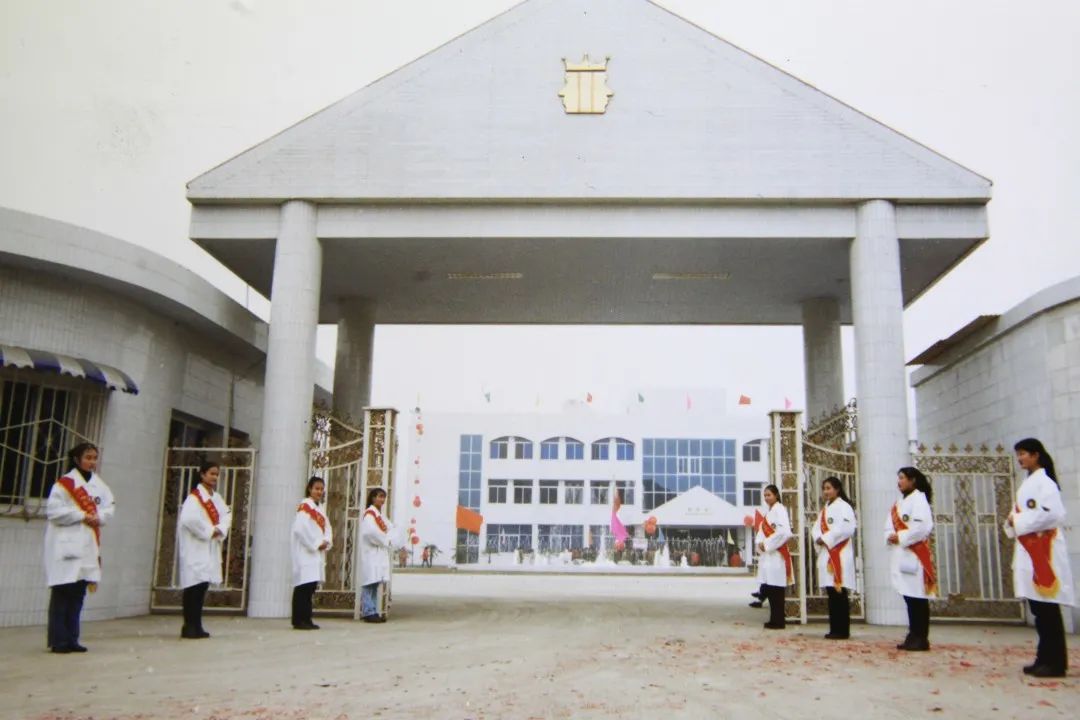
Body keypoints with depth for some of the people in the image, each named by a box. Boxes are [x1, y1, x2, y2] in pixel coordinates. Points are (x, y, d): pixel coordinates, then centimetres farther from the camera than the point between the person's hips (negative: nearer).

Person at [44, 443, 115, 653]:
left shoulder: (99, 484, 11)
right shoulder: (65, 483, -6)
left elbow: (109, 507, 11)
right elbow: (53, 510, -12)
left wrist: (99, 517, -8)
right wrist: (81, 516, -14)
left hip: (88, 546, 6)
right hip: (66, 546, -6)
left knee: (78, 593, 9)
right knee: (62, 593, -4)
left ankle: (71, 639, 16)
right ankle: (58, 640, 3)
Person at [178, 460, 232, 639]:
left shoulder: (217, 497, 14)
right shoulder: (195, 496, -9)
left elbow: (227, 515, 10)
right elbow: (189, 518, -23)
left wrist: (220, 530, -9)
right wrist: (209, 531, -17)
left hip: (211, 548, 7)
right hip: (195, 547, -7)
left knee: (202, 586, 8)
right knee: (194, 586, -8)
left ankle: (196, 626, 13)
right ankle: (189, 627, -3)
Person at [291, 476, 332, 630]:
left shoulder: (319, 508, 18)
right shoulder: (304, 506, -7)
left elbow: (327, 528, 16)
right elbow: (301, 528, -18)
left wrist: (326, 542, -3)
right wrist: (316, 544, -15)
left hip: (316, 553, 8)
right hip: (305, 552, -8)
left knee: (310, 587, 8)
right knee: (303, 587, -10)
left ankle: (306, 619, 12)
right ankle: (298, 620, -8)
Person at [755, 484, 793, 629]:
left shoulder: (779, 509, -9)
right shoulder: (768, 512, 18)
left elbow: (784, 532, -20)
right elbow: (762, 530, 18)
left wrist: (767, 544, -14)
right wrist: (760, 543, -3)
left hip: (776, 554, -9)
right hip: (767, 554, 9)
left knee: (776, 589, -5)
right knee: (768, 589, 10)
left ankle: (778, 621, 0)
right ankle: (774, 619, 17)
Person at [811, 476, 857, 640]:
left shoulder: (843, 506, -8)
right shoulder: (825, 508, 19)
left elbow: (846, 528, -19)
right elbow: (817, 527, 17)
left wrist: (826, 539, -14)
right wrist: (818, 539, -4)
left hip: (840, 554, -9)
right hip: (826, 554, 9)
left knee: (839, 593, -7)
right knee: (832, 593, 9)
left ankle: (842, 630, -3)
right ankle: (835, 629, 14)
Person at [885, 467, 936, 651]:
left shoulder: (918, 498, -6)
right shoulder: (899, 503, 19)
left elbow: (923, 525, -18)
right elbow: (890, 525, 18)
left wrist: (901, 538, -14)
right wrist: (890, 536, -4)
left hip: (915, 554, -8)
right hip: (900, 554, 8)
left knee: (918, 598, -5)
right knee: (909, 597, 9)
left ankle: (921, 638, -1)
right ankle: (913, 636, 14)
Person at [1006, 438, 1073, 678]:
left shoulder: (1044, 481, -10)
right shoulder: (1028, 483, 18)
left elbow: (1052, 513, -21)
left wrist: (1019, 520, -14)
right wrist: (1013, 522, 3)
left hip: (1044, 551, -9)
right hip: (1029, 551, 9)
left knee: (1048, 609, -6)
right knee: (1038, 609, 10)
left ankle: (1056, 662, -2)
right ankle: (1045, 659, 16)